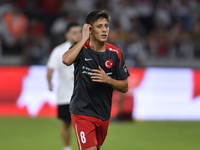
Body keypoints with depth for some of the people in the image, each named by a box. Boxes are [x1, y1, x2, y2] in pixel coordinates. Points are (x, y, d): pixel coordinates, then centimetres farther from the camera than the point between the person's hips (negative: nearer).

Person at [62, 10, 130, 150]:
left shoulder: (115, 53, 1)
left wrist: (108, 80, -15)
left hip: (104, 115, 5)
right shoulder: (81, 48, -7)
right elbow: (66, 60, -31)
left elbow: (125, 87, 5)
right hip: (82, 112, -5)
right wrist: (84, 38, -22)